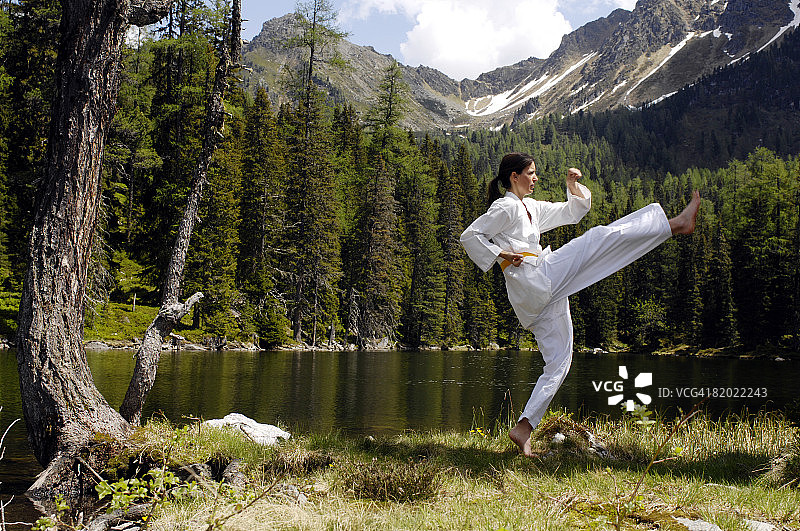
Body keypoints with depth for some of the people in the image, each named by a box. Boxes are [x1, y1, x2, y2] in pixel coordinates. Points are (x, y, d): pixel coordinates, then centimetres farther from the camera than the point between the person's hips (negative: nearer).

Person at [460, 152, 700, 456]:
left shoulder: (530, 208, 25)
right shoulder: (505, 207, -2)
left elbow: (571, 212, 30)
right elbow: (470, 236, -8)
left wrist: (574, 187, 14)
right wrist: (501, 254, -13)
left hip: (545, 295, 10)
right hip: (535, 278, -10)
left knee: (558, 362, 8)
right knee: (603, 236, -8)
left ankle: (523, 428, 4)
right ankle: (677, 224, -1)